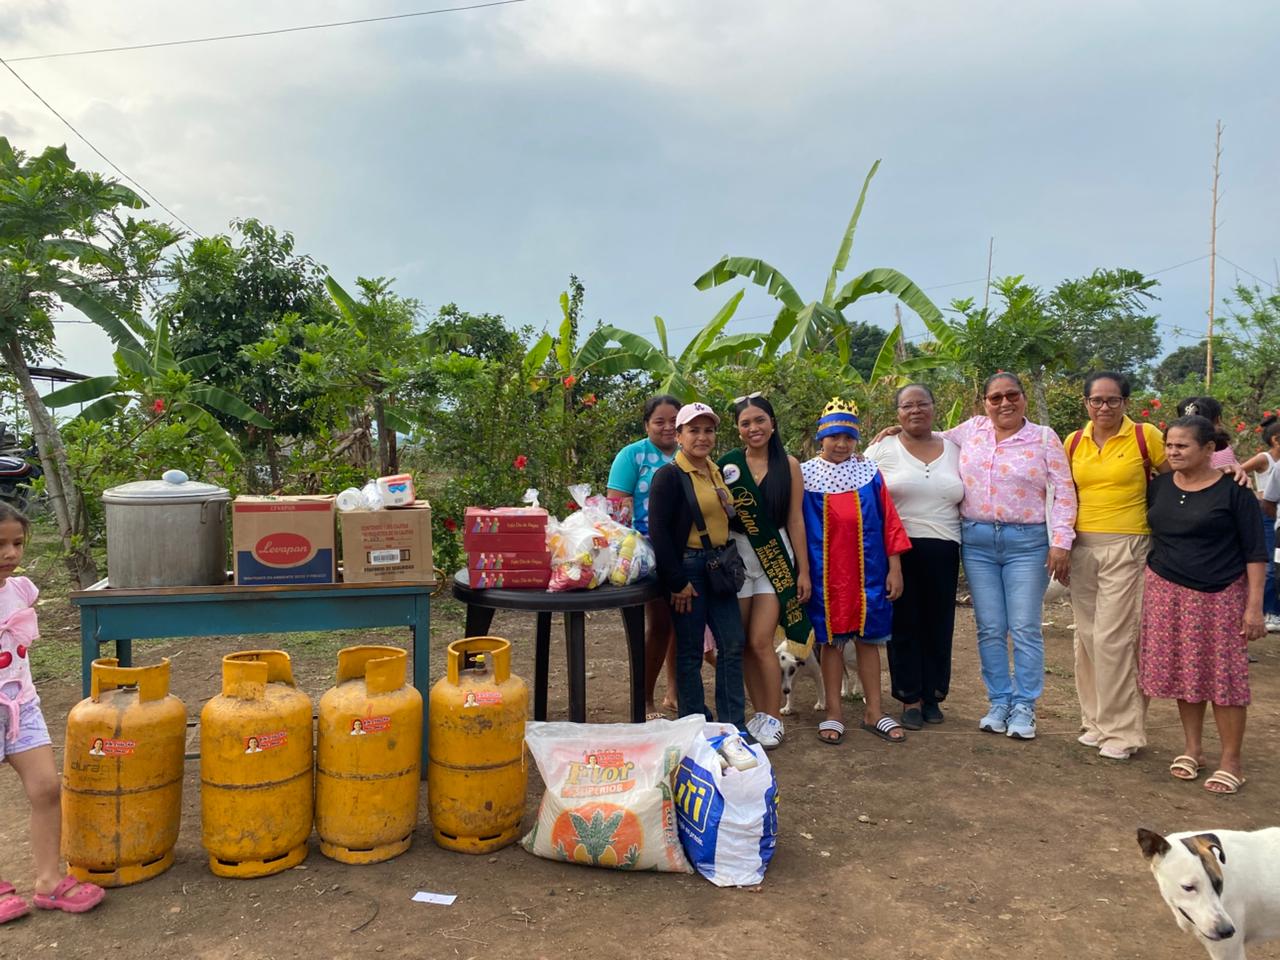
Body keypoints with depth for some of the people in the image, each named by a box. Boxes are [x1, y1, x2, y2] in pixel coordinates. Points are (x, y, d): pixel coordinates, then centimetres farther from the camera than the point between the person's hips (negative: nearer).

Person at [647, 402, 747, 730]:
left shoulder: (718, 472, 12)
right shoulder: (669, 476, -10)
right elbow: (658, 530, -16)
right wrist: (677, 582, -17)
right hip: (688, 567, -7)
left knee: (733, 644, 6)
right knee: (690, 651, 3)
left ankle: (733, 727, 17)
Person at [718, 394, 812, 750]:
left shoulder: (788, 465, 0)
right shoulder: (728, 464, 1)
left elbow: (795, 519, 1)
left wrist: (803, 570, 0)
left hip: (775, 558, -2)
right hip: (736, 557, 2)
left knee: (761, 642, -7)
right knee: (742, 644, 5)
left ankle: (773, 717, 8)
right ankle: (759, 712, 20)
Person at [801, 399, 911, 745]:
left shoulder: (869, 473, 4)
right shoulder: (805, 475, 0)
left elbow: (889, 521, 4)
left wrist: (894, 568, 0)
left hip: (868, 571, 1)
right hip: (825, 574, -1)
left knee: (868, 638, 7)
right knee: (830, 639, 6)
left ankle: (874, 712, 18)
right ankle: (834, 712, 16)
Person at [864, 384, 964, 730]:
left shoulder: (954, 450, 10)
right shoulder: (882, 450, 1)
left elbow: (968, 499, 16)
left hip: (943, 551, 3)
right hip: (899, 550, -2)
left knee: (938, 624, 8)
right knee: (904, 624, 3)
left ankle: (932, 695, 22)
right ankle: (910, 698, 13)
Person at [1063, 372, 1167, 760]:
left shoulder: (1146, 436, -4)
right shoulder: (1073, 442, 9)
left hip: (1127, 549, -5)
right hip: (1083, 548, 5)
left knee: (1114, 638, -7)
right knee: (1087, 637, 10)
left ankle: (1123, 730, 6)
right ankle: (1096, 721, 23)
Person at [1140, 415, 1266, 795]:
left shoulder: (1233, 490, -7)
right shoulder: (1158, 487, 5)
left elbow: (1255, 551, -6)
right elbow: (1143, 533, 15)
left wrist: (1254, 606, -11)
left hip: (1221, 596, -4)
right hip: (1168, 593, 4)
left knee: (1223, 674, -1)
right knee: (1182, 671, 9)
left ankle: (1231, 761, 10)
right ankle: (1192, 748, 23)